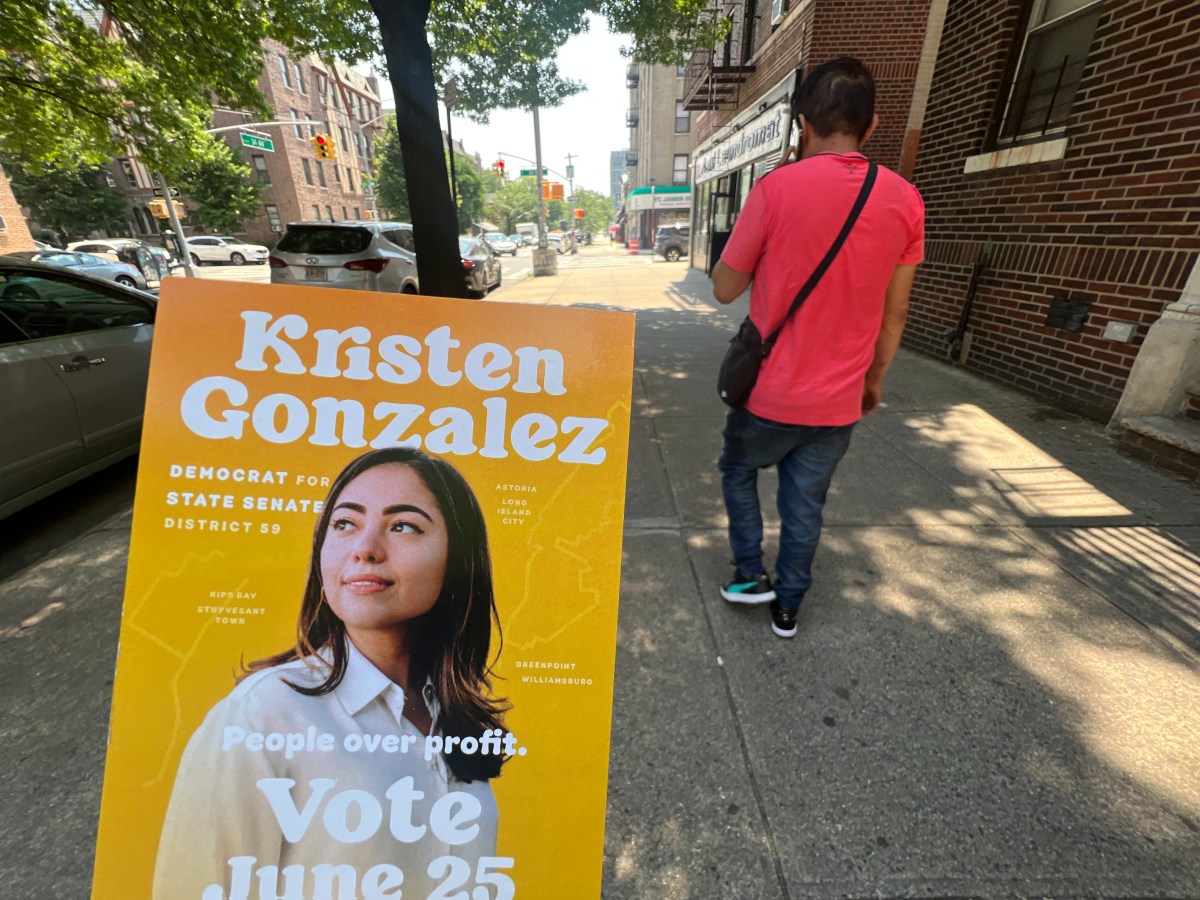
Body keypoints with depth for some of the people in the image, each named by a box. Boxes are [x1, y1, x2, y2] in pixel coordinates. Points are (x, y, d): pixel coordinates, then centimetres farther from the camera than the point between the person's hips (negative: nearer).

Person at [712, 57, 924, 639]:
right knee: (806, 504, 19)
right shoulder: (906, 201, 1)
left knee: (738, 471, 25)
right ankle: (787, 606, 34)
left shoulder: (777, 187, -12)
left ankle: (750, 573, 26)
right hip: (838, 400, 4)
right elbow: (894, 313, 6)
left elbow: (724, 289, -4)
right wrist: (875, 378, 20)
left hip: (768, 392, -3)